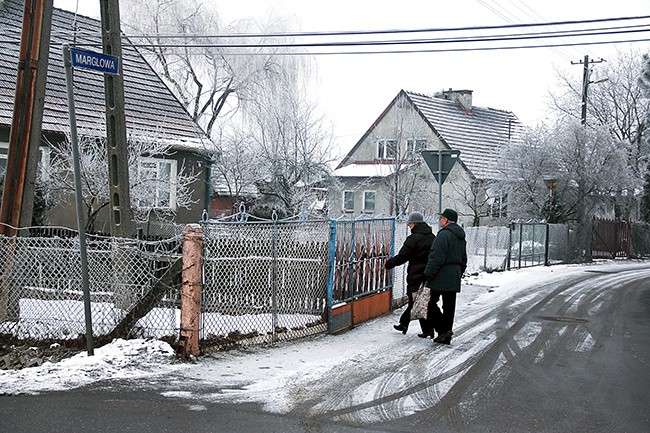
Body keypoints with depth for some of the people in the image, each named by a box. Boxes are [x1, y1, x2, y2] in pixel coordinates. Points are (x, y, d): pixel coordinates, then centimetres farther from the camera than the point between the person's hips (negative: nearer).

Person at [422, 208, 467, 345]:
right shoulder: (461, 237, 17)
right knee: (449, 306, 10)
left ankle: (443, 329, -9)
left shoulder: (444, 235, -14)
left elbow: (436, 258, -20)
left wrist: (428, 274, -17)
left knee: (431, 302, 0)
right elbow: (463, 260, 23)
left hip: (441, 276, -9)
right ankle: (446, 337, 13)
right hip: (454, 278, 9)